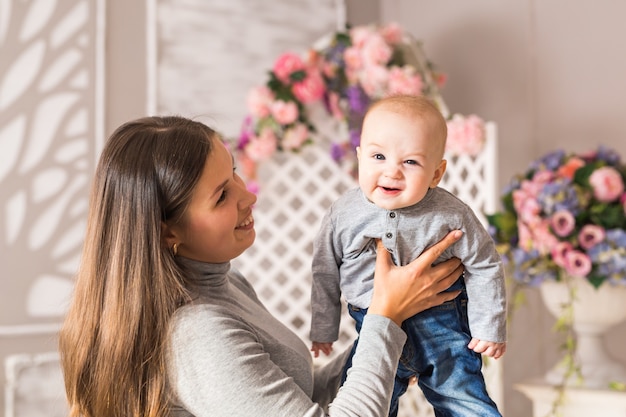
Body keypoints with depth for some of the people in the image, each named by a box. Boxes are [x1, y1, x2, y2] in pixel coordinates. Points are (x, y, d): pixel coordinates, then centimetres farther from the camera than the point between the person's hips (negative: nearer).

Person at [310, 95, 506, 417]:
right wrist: (323, 330, 12)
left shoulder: (451, 216, -15)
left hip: (442, 329, -1)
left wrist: (488, 329, 0)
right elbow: (325, 274, 4)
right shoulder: (343, 215, -10)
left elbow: (483, 267, -2)